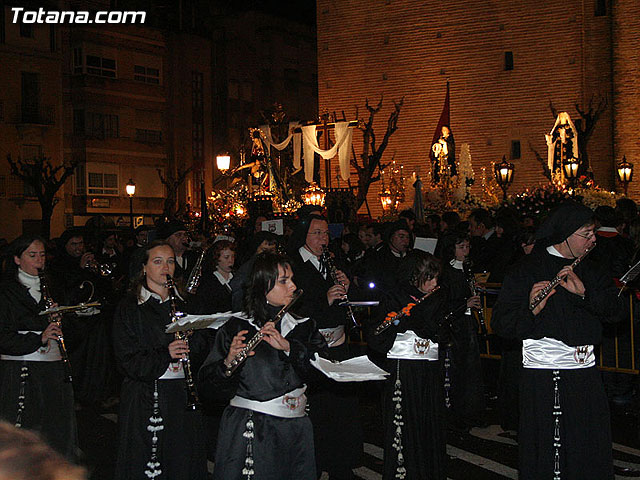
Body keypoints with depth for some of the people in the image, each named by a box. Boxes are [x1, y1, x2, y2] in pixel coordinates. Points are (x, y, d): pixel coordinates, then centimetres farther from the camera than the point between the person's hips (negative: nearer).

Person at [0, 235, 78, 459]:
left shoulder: (50, 287, 15)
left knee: (58, 429, 7)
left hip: (54, 369, 5)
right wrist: (39, 339, -21)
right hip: (20, 371, -5)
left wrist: (58, 319, -4)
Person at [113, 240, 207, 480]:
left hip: (181, 395, 4)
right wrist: (165, 355, -22)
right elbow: (127, 359, -9)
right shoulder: (130, 307, -1)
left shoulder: (183, 304, 12)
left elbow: (200, 353, 12)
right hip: (145, 398, -4)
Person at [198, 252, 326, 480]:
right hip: (247, 430, -3)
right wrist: (228, 362, -24)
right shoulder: (236, 328, -2)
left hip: (295, 428, 3)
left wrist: (287, 346, -17)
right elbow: (207, 380, -4)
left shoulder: (304, 326, 9)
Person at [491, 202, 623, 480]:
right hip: (543, 373, -5)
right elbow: (501, 324, -11)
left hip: (586, 370, 6)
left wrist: (584, 292, -15)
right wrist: (531, 309, -29)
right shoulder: (527, 269, -6)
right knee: (546, 453, 2)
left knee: (593, 451, 12)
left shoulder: (590, 269, 13)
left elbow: (612, 308, 2)